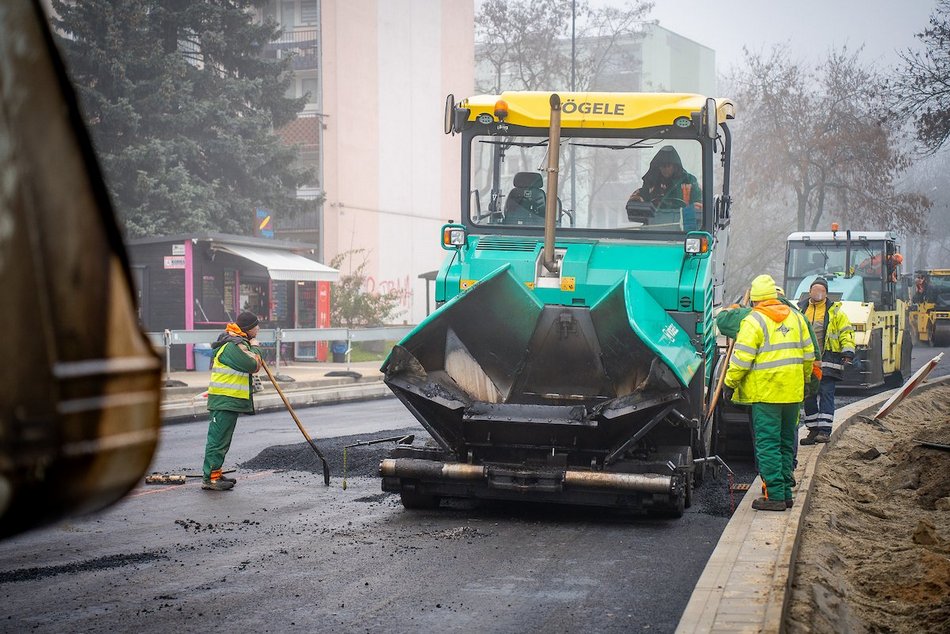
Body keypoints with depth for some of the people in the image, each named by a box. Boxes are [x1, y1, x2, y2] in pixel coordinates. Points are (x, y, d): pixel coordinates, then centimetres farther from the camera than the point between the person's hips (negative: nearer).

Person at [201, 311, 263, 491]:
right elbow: (254, 365, -19)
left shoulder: (235, 341, 17)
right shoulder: (233, 346, -18)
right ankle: (210, 478, -9)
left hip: (229, 400, 11)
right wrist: (255, 348, -3)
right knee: (218, 439, -9)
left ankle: (215, 475, 23)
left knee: (222, 439, 16)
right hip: (226, 400, -11)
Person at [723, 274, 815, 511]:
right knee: (786, 443, 14)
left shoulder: (753, 321, -8)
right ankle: (786, 493, 18)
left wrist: (730, 384, -3)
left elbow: (742, 358, -13)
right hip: (792, 392, 6)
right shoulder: (795, 317, 12)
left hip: (765, 392, -6)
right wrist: (804, 379, 29)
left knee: (768, 444, -4)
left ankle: (774, 495, -6)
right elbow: (808, 354, 17)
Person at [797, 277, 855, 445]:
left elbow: (846, 332, 4)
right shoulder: (800, 311, 14)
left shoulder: (835, 312, 6)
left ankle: (825, 431, -6)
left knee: (826, 394, -7)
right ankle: (813, 430, 13)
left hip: (827, 360, -3)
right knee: (808, 396, 6)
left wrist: (848, 352, -7)